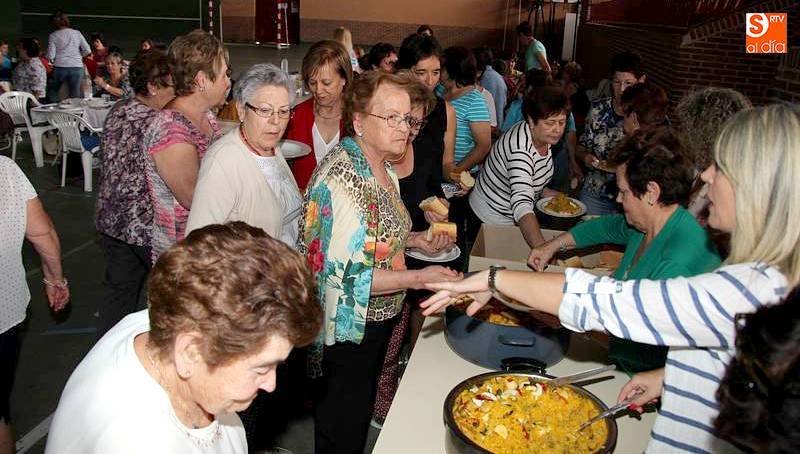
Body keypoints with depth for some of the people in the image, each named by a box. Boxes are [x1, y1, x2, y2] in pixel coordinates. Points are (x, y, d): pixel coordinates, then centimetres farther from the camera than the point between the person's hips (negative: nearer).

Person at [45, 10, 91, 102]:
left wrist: (43, 55, 17)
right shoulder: (77, 33, 6)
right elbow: (87, 51, 3)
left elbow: (50, 56, -4)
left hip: (60, 68, -1)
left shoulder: (53, 36, 1)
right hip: (77, 67, 1)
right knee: (75, 95, 3)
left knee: (52, 93, 16)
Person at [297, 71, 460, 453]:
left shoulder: (381, 166, 4)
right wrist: (418, 278, -28)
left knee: (362, 411, 27)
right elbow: (344, 274, -28)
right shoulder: (342, 178, -26)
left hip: (378, 319, 9)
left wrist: (415, 239, 2)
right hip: (349, 327, -9)